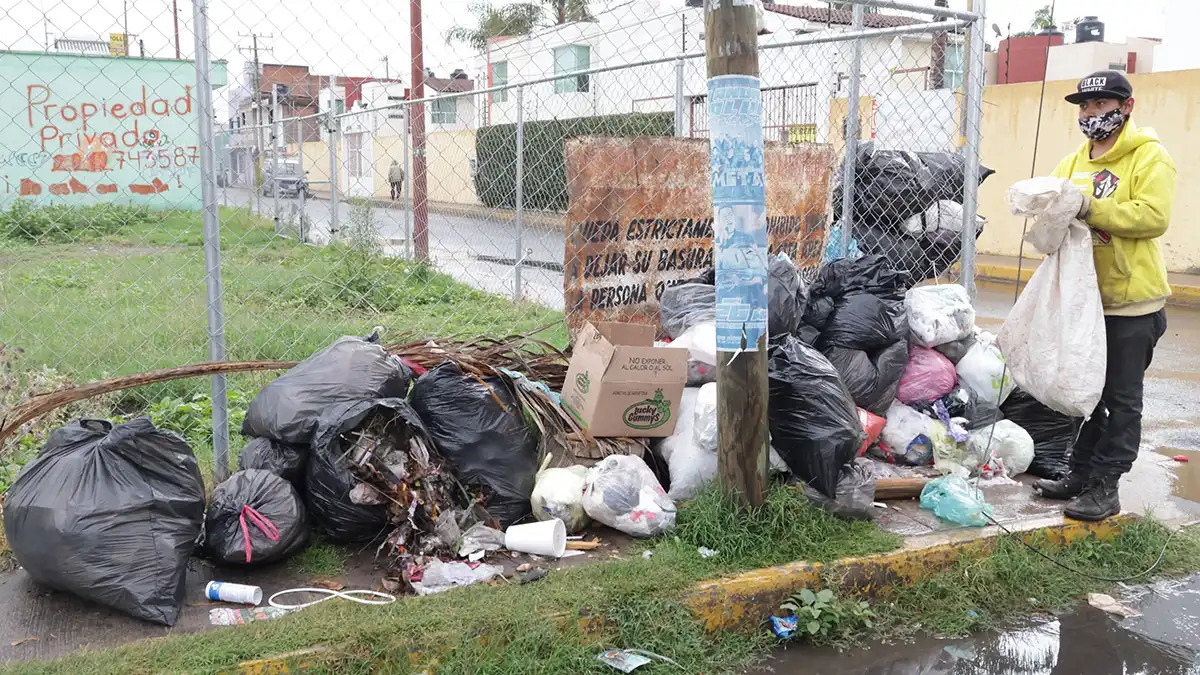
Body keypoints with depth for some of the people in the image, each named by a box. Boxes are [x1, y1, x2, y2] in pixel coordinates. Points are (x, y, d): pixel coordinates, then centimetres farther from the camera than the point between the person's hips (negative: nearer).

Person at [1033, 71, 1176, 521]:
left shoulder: (1150, 157, -9)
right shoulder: (1073, 163, 13)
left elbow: (1154, 216, -21)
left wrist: (1090, 208, -27)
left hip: (1132, 303, -7)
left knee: (1122, 400, 2)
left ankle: (1105, 488, 7)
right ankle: (1080, 475, 25)